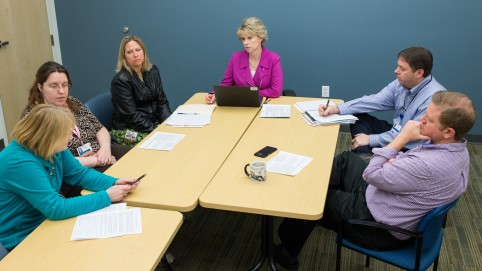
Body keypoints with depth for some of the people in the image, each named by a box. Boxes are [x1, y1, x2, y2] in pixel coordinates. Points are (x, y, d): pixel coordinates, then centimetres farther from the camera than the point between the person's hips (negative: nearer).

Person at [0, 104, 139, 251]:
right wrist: (106, 196, -28)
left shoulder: (51, 148, -6)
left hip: (47, 220, 7)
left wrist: (115, 183, -13)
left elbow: (80, 174, 4)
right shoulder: (19, 163, -31)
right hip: (21, 240, -7)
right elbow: (56, 209, -31)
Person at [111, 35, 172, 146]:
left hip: (154, 123, 7)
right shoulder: (120, 81, -13)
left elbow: (162, 101, 7)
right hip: (128, 131, -6)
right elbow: (131, 116, -16)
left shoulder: (153, 71, 6)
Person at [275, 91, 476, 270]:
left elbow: (371, 174, -27)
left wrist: (403, 137, -23)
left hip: (379, 229, -9)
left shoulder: (430, 166, -38)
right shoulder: (457, 148, -8)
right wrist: (394, 161, -12)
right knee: (346, 159, 20)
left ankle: (286, 254, 34)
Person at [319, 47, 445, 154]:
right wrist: (337, 108, -15)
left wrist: (371, 139, -22)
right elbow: (375, 101, -5)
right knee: (359, 118, 2)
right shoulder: (401, 83, -4)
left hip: (410, 150, -8)